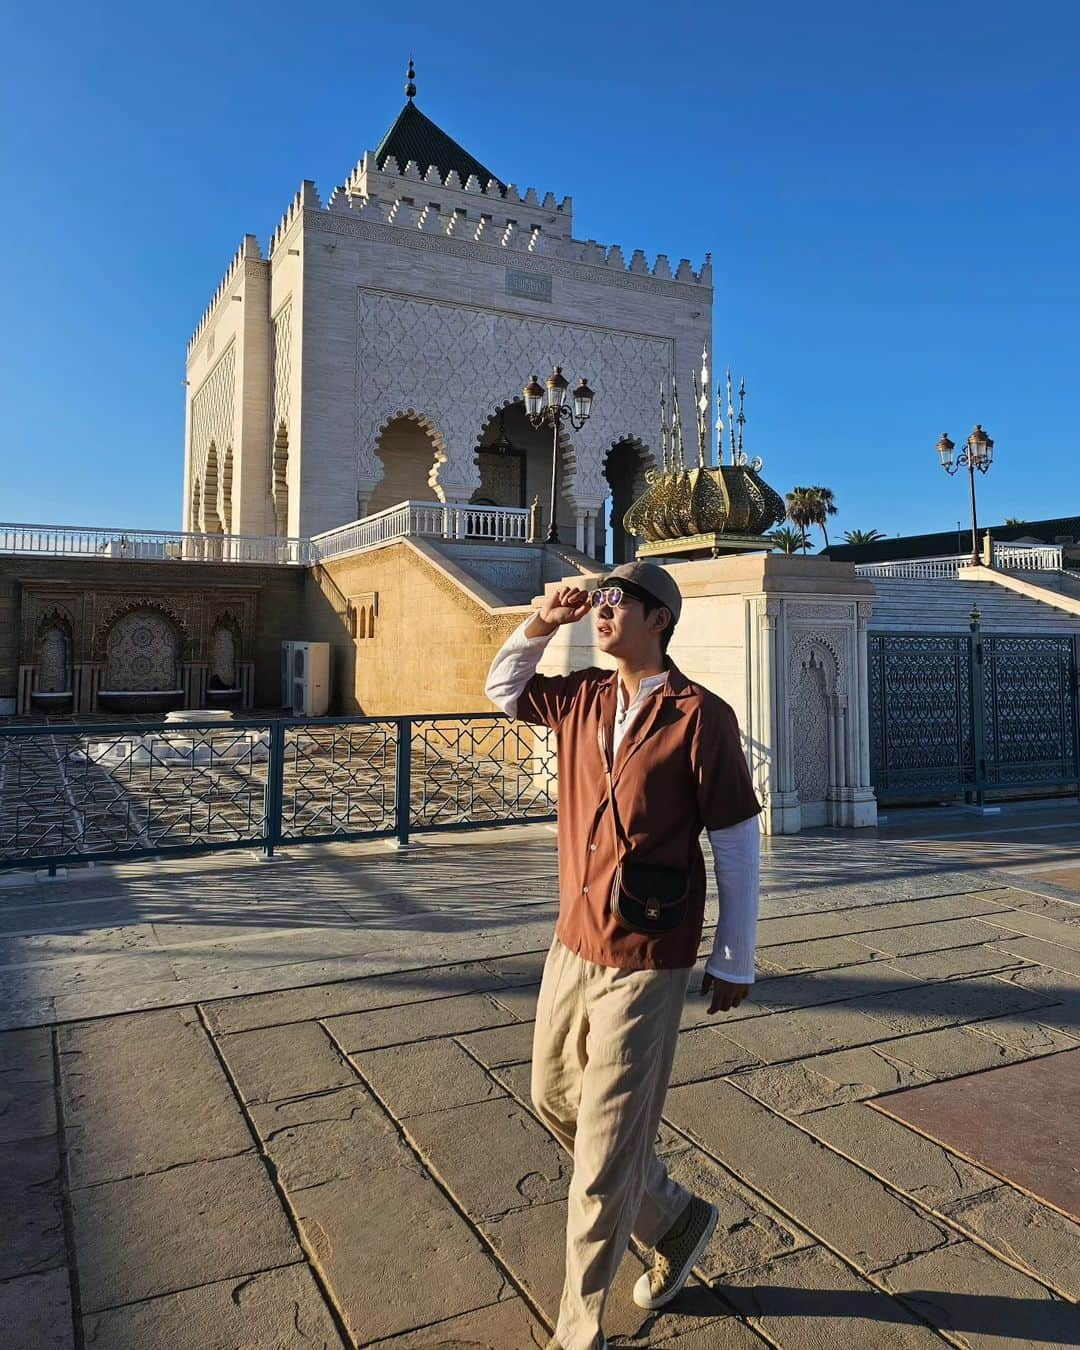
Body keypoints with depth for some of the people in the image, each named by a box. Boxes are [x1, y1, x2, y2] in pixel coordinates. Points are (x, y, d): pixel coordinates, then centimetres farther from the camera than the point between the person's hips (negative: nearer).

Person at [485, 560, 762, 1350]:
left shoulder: (700, 717, -15)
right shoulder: (583, 699, 2)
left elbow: (738, 844, -9)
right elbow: (503, 690, 20)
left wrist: (736, 960, -4)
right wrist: (542, 624, 3)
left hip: (645, 966, -7)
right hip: (572, 946, 7)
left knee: (605, 1151, 3)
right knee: (556, 1100, 23)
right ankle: (676, 1219, 45)